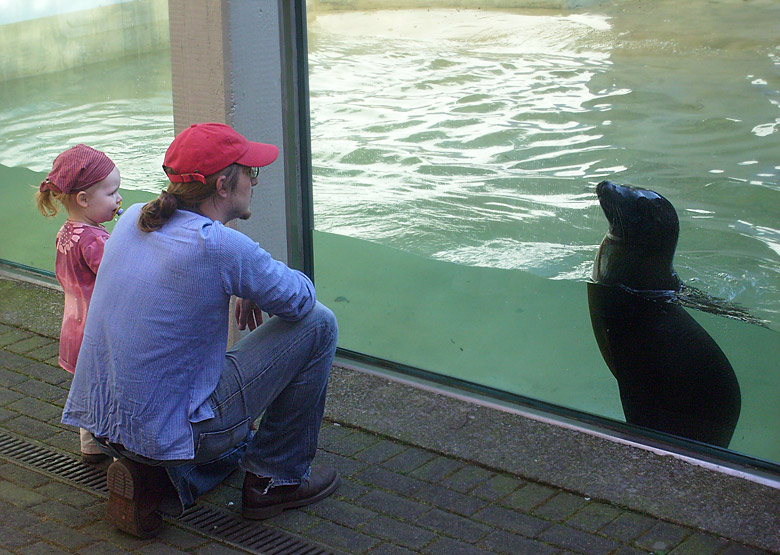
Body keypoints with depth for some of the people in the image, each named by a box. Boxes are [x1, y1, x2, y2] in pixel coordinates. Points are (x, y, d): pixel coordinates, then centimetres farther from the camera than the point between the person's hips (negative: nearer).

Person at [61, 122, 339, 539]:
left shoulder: (132, 219, 2)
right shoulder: (220, 247, -22)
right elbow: (299, 299, -8)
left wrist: (246, 286, 11)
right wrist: (258, 289, 15)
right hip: (174, 426, -9)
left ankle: (149, 479, 19)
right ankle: (277, 478, 12)